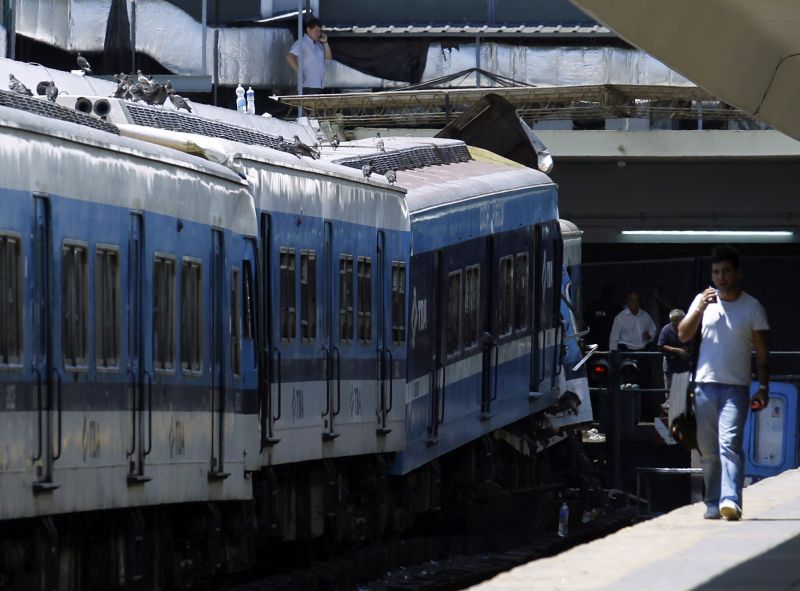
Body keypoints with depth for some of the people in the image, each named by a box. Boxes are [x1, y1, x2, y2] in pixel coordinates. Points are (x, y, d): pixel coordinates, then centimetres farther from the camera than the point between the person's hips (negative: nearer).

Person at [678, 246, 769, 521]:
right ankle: (713, 502, 16)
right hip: (705, 385, 3)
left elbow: (762, 352, 6)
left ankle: (730, 500, -28)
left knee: (729, 443, -18)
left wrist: (763, 388, -3)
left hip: (735, 387, -3)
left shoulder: (752, 307, 4)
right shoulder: (703, 300, 11)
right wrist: (700, 309, -13)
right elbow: (683, 335, 2)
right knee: (708, 449, 6)